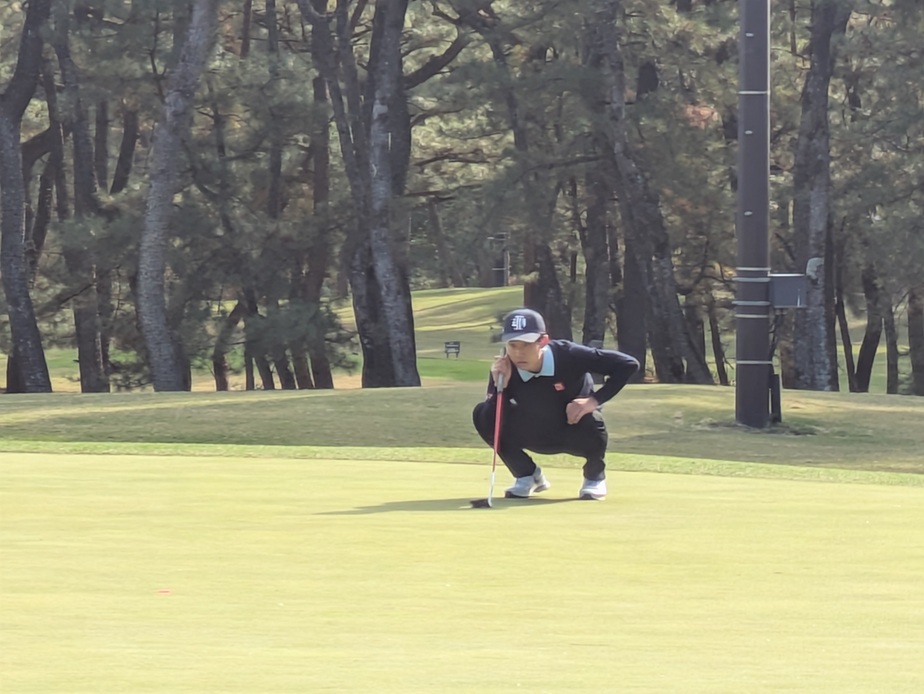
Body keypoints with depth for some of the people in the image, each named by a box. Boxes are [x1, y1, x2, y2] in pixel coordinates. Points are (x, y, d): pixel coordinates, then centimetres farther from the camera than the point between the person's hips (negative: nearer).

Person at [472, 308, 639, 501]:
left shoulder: (567, 356, -31)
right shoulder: (505, 369, -23)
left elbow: (628, 364, -27)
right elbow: (492, 425, -25)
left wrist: (594, 400, -33)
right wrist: (500, 386, -39)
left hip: (575, 436, -2)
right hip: (534, 437, 3)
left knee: (590, 421, -37)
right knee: (482, 415, -19)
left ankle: (595, 477, -2)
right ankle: (527, 476, 4)